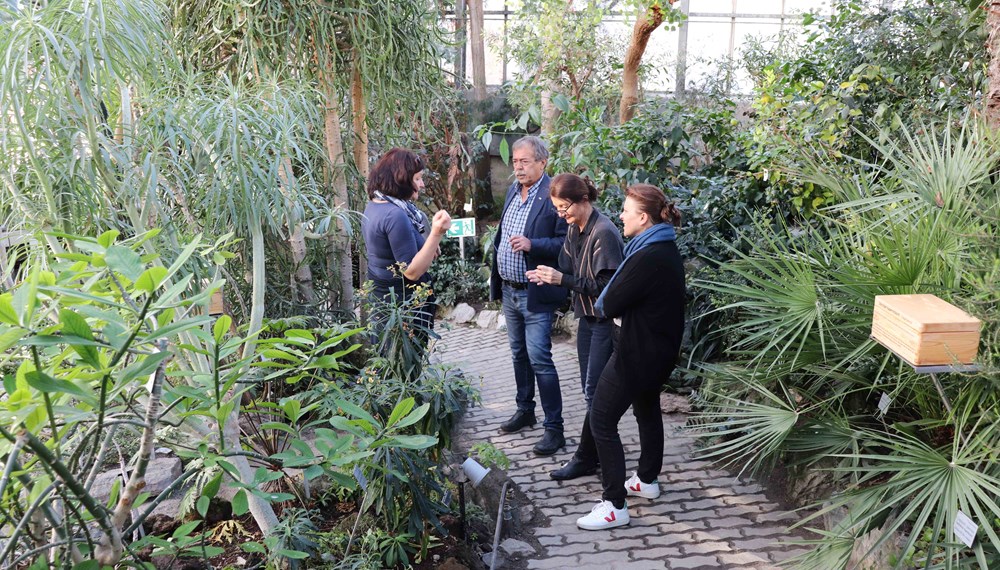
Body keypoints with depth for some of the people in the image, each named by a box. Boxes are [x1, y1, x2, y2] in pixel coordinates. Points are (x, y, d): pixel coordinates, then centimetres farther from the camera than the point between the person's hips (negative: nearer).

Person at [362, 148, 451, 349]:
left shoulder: (374, 206, 7)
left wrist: (427, 252, 12)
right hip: (403, 306, -10)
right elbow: (412, 271, -23)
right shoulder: (395, 215, -23)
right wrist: (436, 234, -30)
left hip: (382, 299, 10)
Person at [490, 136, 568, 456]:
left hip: (536, 294, -8)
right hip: (509, 290, 8)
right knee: (519, 355, 19)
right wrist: (496, 279, 15)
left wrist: (531, 245, -29)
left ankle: (554, 428, 4)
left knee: (539, 360, -7)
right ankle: (525, 411, 35)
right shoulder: (513, 190, 10)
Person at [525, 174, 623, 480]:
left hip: (606, 321, -8)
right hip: (587, 317, 9)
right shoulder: (574, 229, 6)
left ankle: (585, 459, 9)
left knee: (594, 392, -2)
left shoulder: (604, 233, -20)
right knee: (591, 389, 13)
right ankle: (598, 451, 25)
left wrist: (562, 279, -25)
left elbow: (605, 286, -22)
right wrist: (549, 276, -8)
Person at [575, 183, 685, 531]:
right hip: (660, 349, 10)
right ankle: (647, 480, 42)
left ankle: (615, 505, 2)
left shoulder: (648, 258, -26)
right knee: (647, 410, 25)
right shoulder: (667, 250, 6)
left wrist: (606, 301, 0)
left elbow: (609, 305, -21)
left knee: (602, 421, -2)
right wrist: (614, 299, -4)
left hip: (637, 352, -10)